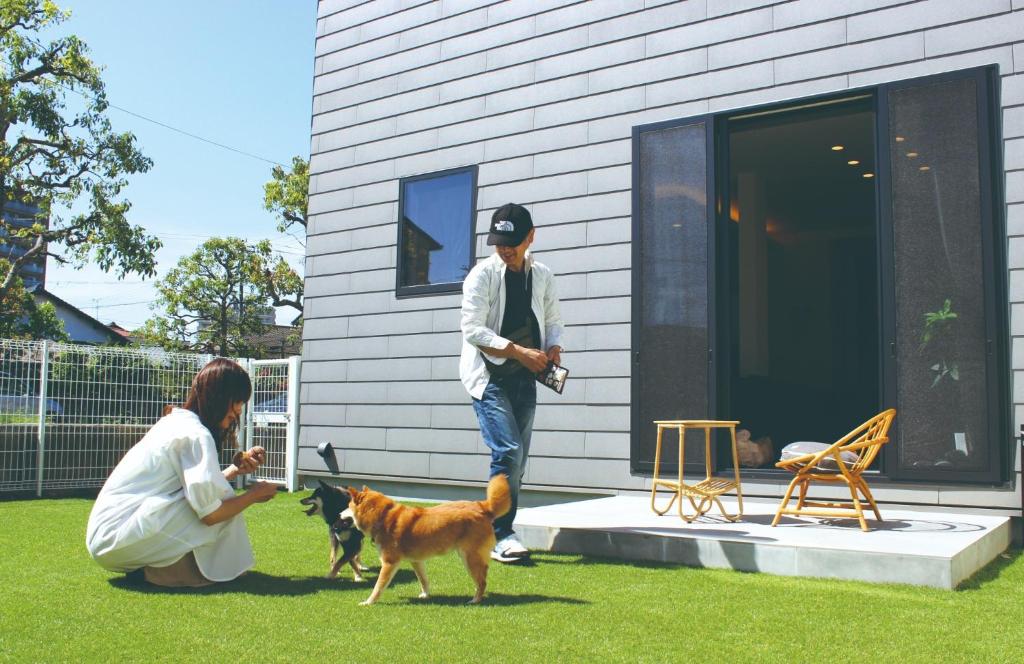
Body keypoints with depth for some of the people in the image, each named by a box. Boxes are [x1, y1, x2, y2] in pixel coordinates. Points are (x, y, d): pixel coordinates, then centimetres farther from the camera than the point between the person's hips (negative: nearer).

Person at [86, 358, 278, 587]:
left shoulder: (177, 420, 14)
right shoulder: (196, 434, -16)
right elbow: (210, 514, -19)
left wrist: (237, 468, 7)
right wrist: (253, 495, -4)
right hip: (118, 538, -10)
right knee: (223, 498, -14)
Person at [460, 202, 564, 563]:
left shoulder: (542, 276, 9)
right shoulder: (482, 274, -6)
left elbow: (553, 321, 19)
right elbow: (472, 330, -13)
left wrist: (553, 347, -4)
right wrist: (519, 351, -21)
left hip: (525, 378, 5)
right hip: (489, 377, -5)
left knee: (517, 459, 7)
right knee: (509, 452, -16)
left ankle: (495, 531, 18)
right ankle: (501, 536, -7)